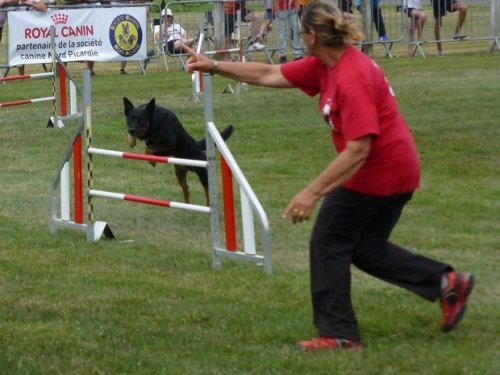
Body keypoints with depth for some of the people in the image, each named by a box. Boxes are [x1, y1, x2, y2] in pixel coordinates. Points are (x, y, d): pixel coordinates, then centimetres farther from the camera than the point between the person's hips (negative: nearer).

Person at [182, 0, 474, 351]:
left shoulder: (352, 78, -26)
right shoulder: (324, 66, 2)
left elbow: (357, 151, -30)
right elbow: (269, 75, 11)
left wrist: (312, 193, -29)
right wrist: (214, 66, 10)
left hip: (375, 174, -10)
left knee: (329, 243, 4)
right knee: (367, 249, 19)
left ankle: (338, 334, 12)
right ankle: (446, 281, 15)